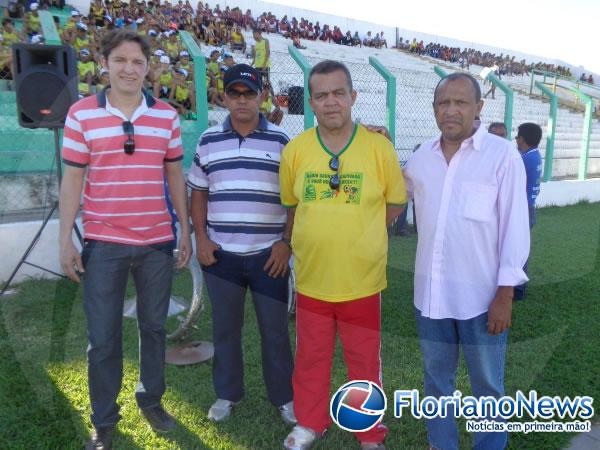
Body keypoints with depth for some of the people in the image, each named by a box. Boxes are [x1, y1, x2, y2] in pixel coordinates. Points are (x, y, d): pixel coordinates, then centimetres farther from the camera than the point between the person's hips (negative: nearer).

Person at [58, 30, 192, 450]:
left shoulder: (167, 115, 4)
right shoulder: (81, 113, -2)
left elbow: (175, 175, 8)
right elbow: (73, 179, 0)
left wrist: (185, 229, 6)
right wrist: (66, 239, -3)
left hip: (157, 242, 2)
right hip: (103, 244, -2)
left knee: (154, 326, 16)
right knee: (103, 338, 8)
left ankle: (151, 398, 37)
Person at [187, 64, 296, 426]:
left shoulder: (280, 140, 1)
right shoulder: (208, 141, 6)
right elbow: (198, 193, 10)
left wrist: (287, 242, -6)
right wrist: (201, 238, 0)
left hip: (269, 253, -1)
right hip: (221, 253, 2)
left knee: (275, 329, 8)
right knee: (225, 327, 14)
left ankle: (285, 396, 26)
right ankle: (228, 394, 33)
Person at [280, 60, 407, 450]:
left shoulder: (379, 147, -8)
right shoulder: (295, 150, -3)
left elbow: (395, 205, 2)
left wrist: (359, 236, 4)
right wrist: (316, 237, 8)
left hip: (362, 280, -1)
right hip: (311, 279, 2)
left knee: (365, 364, 14)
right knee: (311, 359, 18)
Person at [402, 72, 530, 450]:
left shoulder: (503, 154, -8)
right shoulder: (421, 157, 4)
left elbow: (515, 226, -9)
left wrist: (505, 293, -11)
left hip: (482, 295, -4)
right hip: (430, 292, 4)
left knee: (487, 385, 14)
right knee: (437, 379, 20)